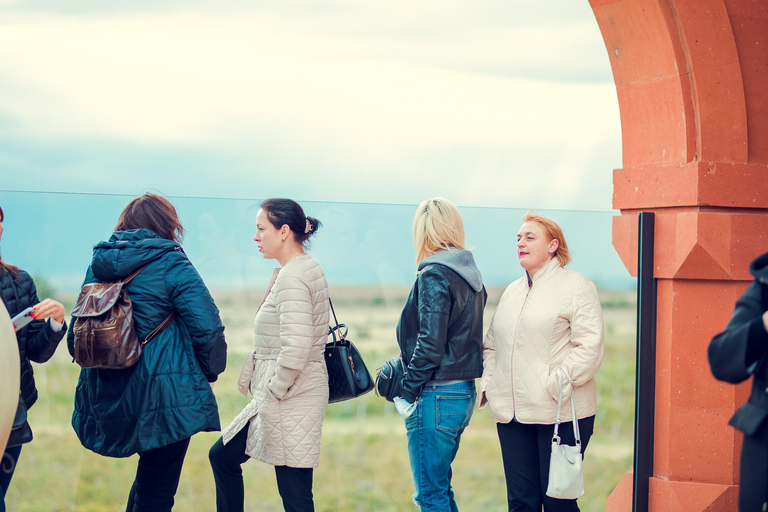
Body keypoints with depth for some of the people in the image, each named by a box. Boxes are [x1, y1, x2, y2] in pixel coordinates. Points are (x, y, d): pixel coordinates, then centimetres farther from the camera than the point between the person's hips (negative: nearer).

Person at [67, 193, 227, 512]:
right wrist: (210, 372, 2)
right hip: (163, 396, -7)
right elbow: (207, 326, -14)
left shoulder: (98, 263, 10)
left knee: (148, 477, 24)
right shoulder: (170, 263, -9)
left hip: (109, 398, 7)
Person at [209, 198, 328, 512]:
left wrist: (275, 391, -15)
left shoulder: (292, 277, -18)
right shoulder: (308, 268, 13)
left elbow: (296, 348, -28)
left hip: (291, 401, -10)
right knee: (222, 457, 21)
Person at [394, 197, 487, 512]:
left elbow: (430, 346, -19)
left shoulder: (433, 276, -15)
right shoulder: (470, 274, 11)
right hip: (464, 392, 9)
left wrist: (407, 391, -10)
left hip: (436, 396, -9)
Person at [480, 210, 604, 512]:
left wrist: (557, 384, -17)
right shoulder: (512, 292, 20)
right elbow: (492, 345, 25)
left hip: (559, 414, -6)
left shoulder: (576, 287, -2)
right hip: (512, 413, 6)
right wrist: (487, 383, 9)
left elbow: (590, 346, -11)